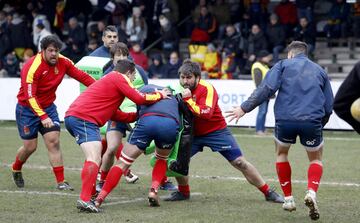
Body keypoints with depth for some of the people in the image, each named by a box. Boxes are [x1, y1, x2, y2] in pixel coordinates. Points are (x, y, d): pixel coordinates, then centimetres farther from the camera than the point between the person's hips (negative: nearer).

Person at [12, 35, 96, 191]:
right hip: (27, 108, -4)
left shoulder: (63, 62, -9)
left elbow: (82, 76, -2)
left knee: (53, 142, -8)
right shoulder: (32, 67, -26)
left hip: (48, 107, 4)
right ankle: (16, 169, 32)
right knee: (30, 146, 1)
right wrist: (42, 116, -40)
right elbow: (30, 96, -30)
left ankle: (61, 182, -6)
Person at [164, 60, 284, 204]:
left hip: (217, 131, -5)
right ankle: (183, 192, 14)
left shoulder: (207, 88, -20)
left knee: (239, 162, -7)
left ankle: (268, 193, 2)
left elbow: (206, 113, -33)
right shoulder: (183, 90, -1)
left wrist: (188, 100, -32)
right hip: (194, 133, 5)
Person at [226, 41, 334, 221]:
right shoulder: (320, 71, 21)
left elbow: (266, 89, -3)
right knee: (316, 159, 21)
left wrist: (244, 108, -3)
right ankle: (311, 192, -7)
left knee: (281, 153, 27)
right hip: (312, 121, 1)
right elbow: (329, 105, 18)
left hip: (285, 120, -1)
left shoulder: (283, 65, 12)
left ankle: (288, 199, 23)